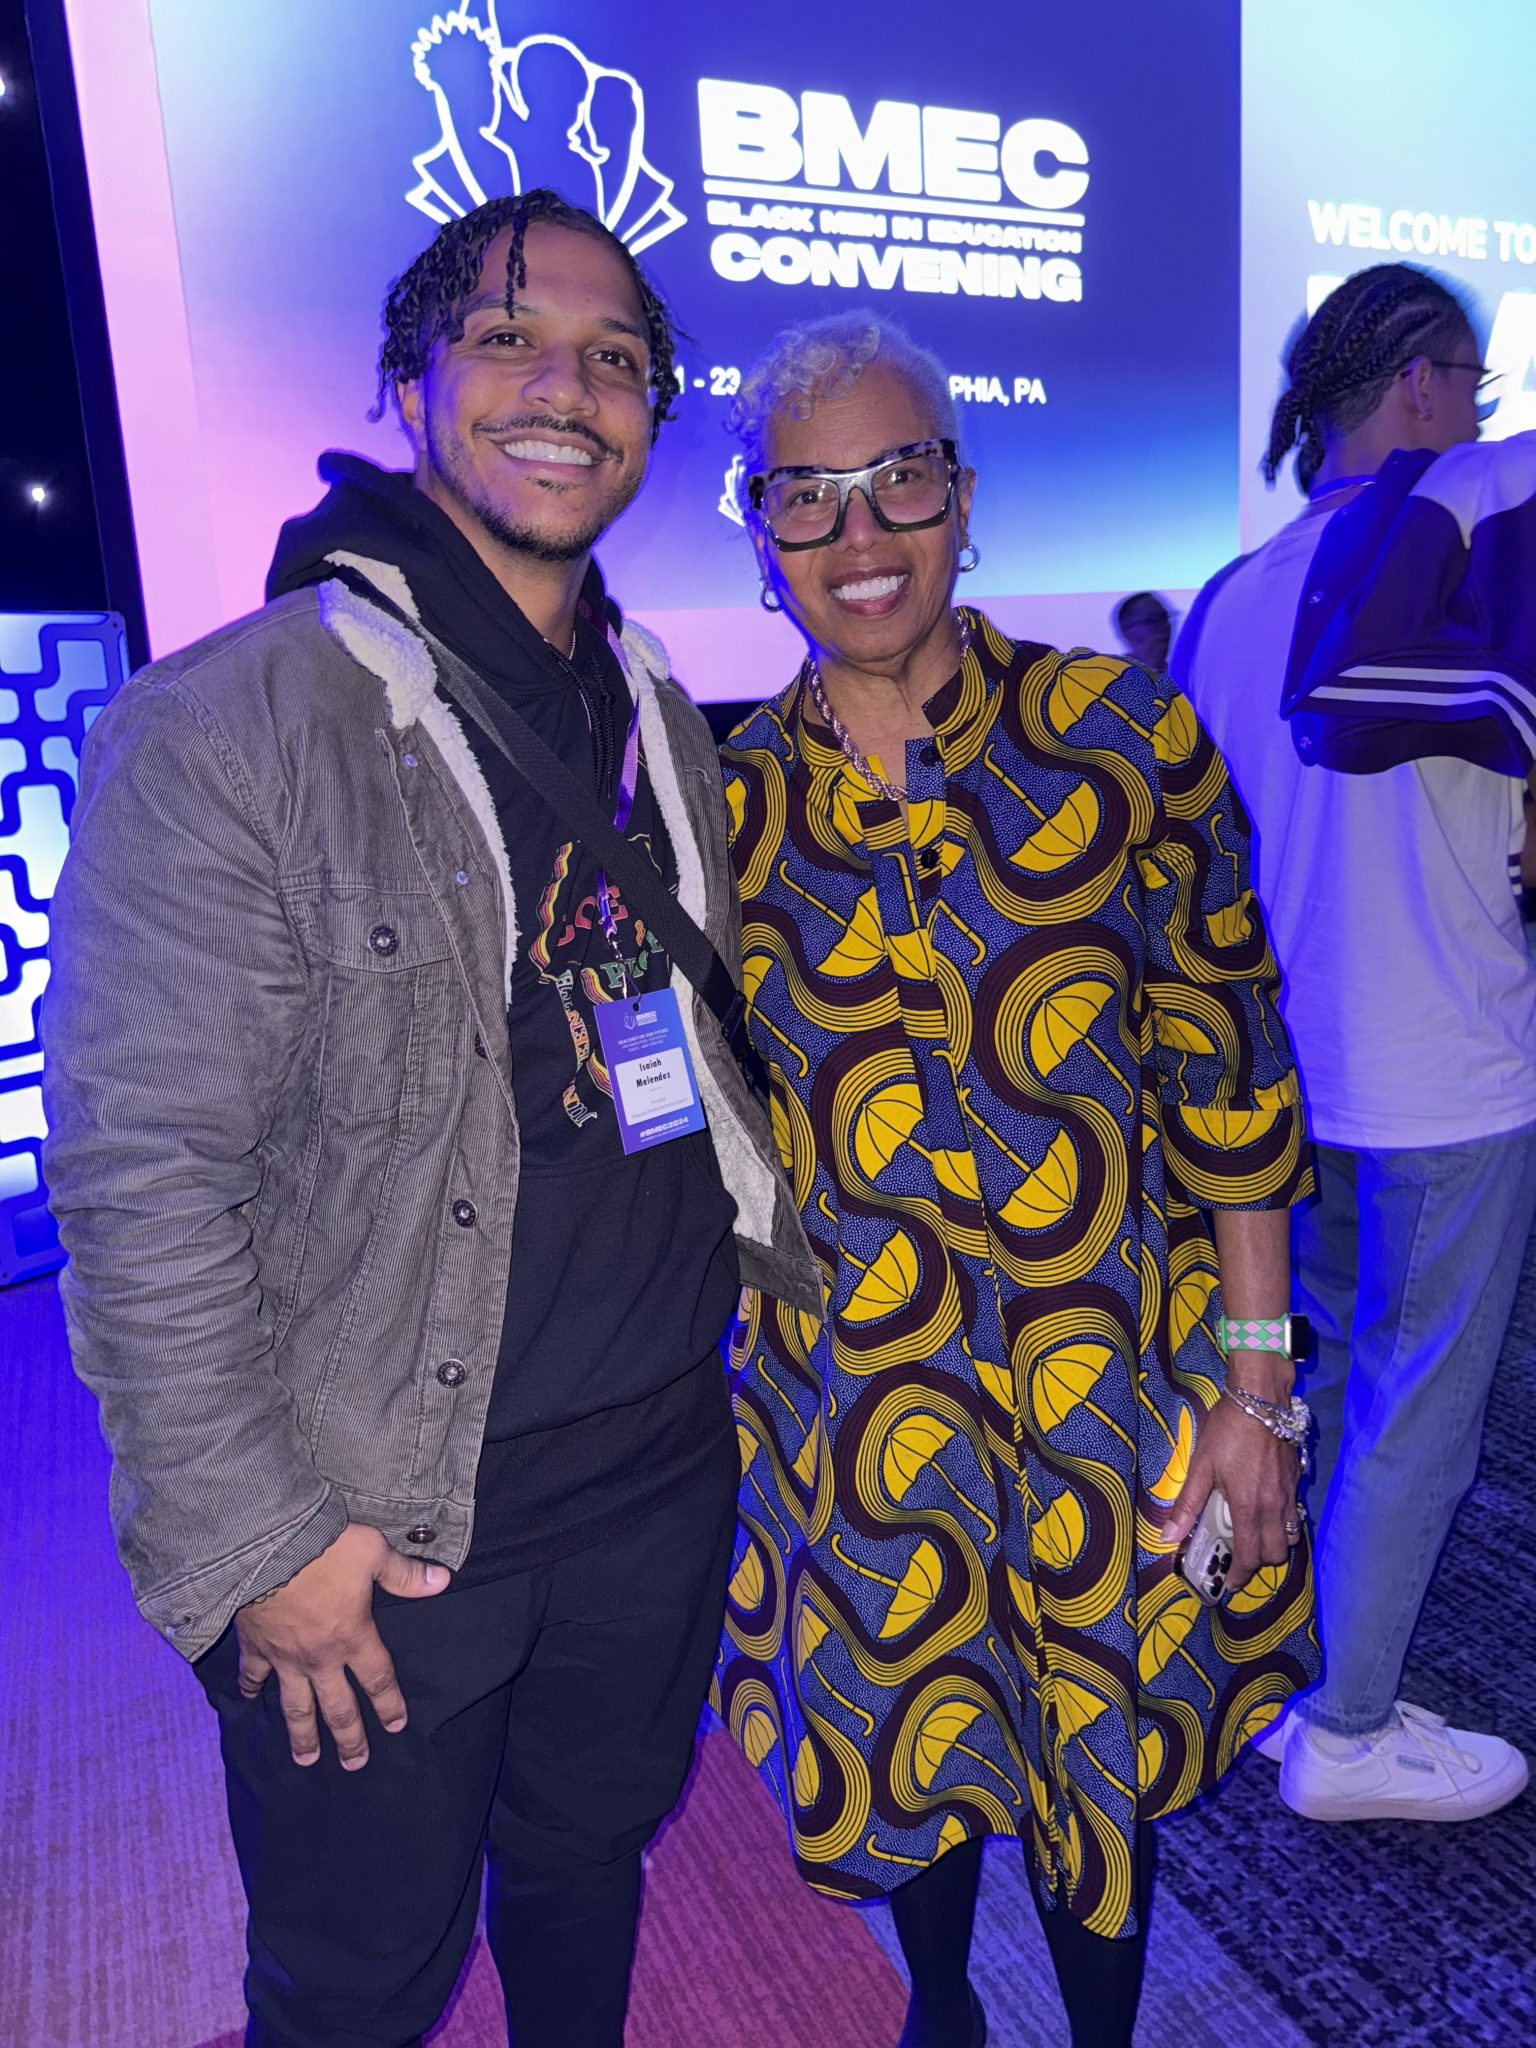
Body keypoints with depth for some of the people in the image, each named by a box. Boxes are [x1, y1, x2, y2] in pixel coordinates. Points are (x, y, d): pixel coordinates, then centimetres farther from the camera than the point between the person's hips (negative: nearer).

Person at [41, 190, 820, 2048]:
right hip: (375, 1531, -5)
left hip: (660, 1475, 6)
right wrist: (257, 1540, -15)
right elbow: (141, 1182, -17)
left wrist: (793, 1274, 11)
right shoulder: (217, 734, -16)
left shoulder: (664, 728, 6)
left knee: (591, 1865, 27)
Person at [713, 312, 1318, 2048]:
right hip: (855, 1387, 2)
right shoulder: (725, 801, -2)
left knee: (1106, 1759, 19)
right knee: (903, 1750, 22)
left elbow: (1229, 1075, -5)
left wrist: (1253, 1380, -6)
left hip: (1113, 1369, -1)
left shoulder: (1123, 735, -8)